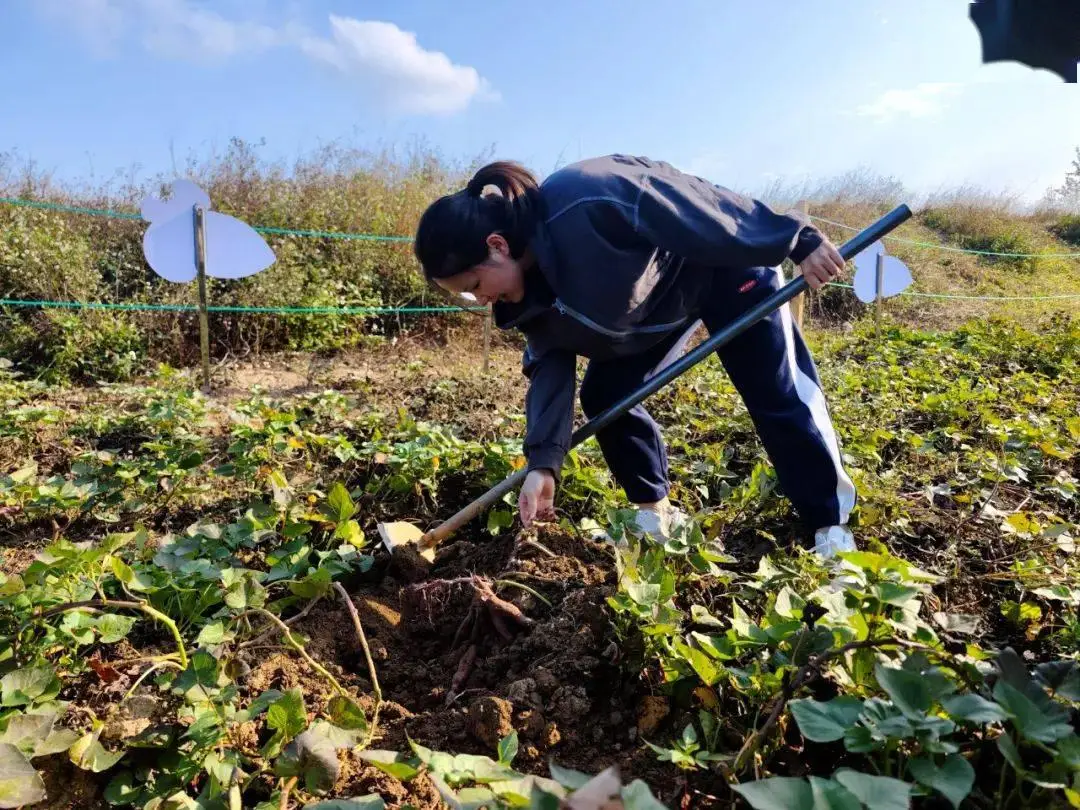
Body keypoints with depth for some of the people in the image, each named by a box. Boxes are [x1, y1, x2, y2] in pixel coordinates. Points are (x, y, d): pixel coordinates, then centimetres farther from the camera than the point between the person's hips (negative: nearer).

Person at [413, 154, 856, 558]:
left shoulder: (587, 201, -40)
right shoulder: (530, 286, -13)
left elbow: (700, 202, -34)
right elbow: (550, 364, -10)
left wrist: (800, 242, -28)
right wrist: (542, 462, -18)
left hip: (729, 262, -6)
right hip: (654, 300, 7)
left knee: (778, 393, -5)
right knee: (605, 394, -2)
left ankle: (830, 525, 12)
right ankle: (656, 512, 15)